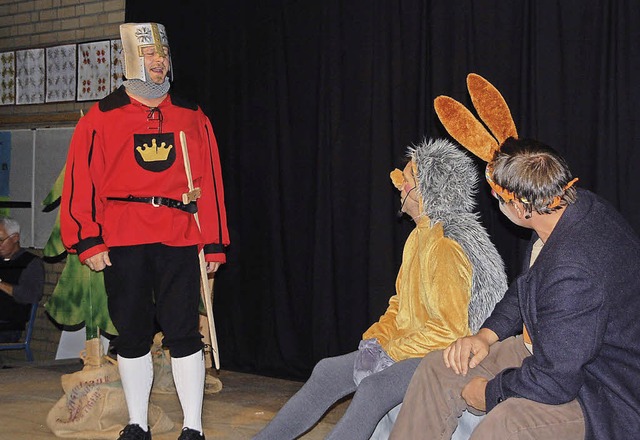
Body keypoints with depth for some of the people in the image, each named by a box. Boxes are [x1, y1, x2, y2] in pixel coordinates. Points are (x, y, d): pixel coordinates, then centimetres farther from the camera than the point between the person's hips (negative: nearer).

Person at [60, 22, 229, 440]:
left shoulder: (192, 117, 9)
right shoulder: (102, 117, 5)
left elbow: (210, 181, 8)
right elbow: (81, 180, 1)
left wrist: (214, 243, 4)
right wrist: (87, 241, -7)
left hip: (179, 240, 0)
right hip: (122, 241, 0)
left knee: (183, 332, -2)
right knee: (132, 334, 8)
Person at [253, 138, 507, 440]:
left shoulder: (446, 247, -20)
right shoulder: (419, 236, 12)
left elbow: (450, 328, -22)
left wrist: (390, 352, -17)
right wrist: (375, 338, 2)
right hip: (408, 346, 10)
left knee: (374, 387, -32)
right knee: (327, 372, 4)